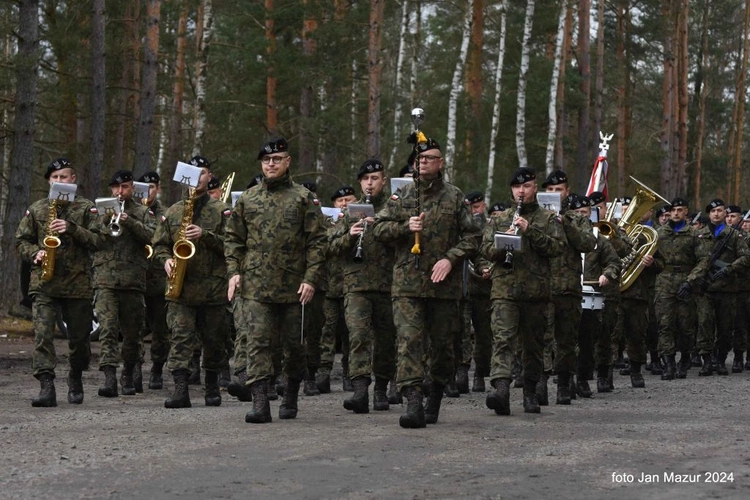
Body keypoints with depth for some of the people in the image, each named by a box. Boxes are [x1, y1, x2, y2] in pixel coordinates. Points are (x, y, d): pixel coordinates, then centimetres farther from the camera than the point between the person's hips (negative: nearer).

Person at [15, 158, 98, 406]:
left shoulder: (86, 208, 5)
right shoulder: (36, 209, 11)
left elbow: (97, 240, -4)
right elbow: (21, 240, 14)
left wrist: (71, 228, -17)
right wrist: (35, 254, -6)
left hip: (78, 283, 0)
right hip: (43, 283, 1)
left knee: (79, 337, 9)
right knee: (42, 334, -14)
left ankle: (75, 377, 33)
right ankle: (47, 386, -18)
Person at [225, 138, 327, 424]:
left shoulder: (304, 198, 3)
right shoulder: (246, 199, 10)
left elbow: (317, 242, -1)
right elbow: (233, 239, 13)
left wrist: (311, 279, -9)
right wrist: (233, 271, -1)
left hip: (293, 288, -1)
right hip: (255, 286, 1)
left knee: (294, 345, 10)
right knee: (257, 342, -9)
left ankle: (290, 399, 27)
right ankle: (260, 403, -14)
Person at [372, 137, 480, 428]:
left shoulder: (454, 197, 5)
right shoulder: (402, 196, 9)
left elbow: (472, 237, 5)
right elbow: (379, 229, 9)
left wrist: (450, 258, -10)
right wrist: (405, 227, -9)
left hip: (444, 284, 0)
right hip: (407, 284, 0)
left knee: (442, 344, 9)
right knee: (409, 341, -12)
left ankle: (435, 399, 28)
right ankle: (413, 403, -19)